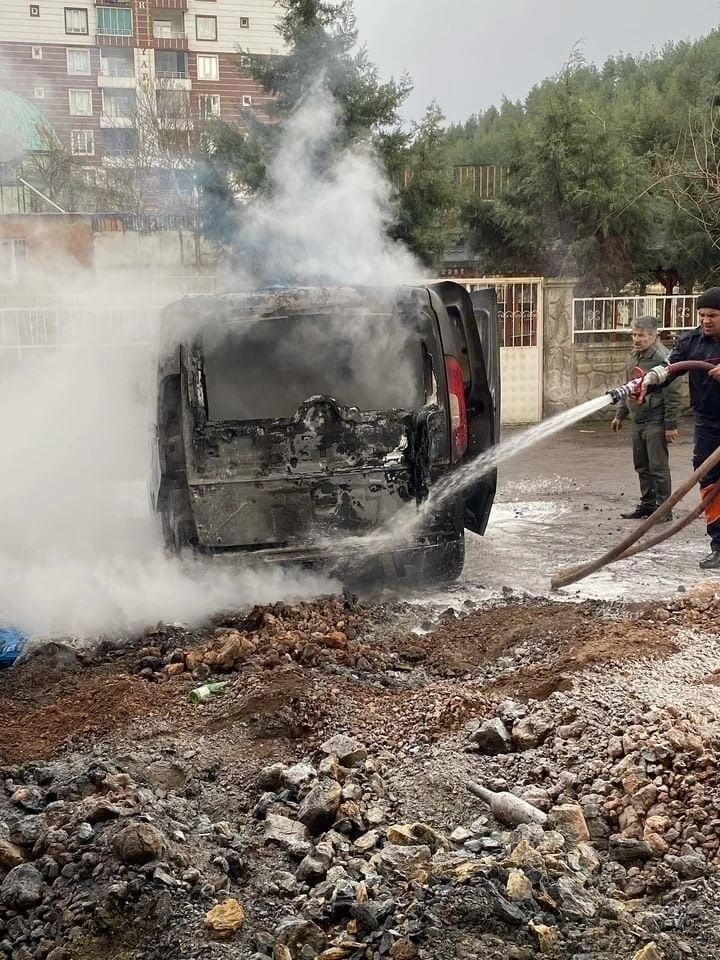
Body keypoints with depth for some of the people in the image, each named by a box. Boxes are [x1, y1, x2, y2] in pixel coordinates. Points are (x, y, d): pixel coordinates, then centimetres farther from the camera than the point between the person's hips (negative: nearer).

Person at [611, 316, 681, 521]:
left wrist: (671, 425, -18)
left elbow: (672, 395, -17)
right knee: (642, 467, 14)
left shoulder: (662, 358, -16)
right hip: (637, 421, 8)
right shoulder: (633, 356, 11)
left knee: (658, 467, -5)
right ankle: (647, 504, 25)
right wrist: (620, 415, 23)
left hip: (655, 423, -8)